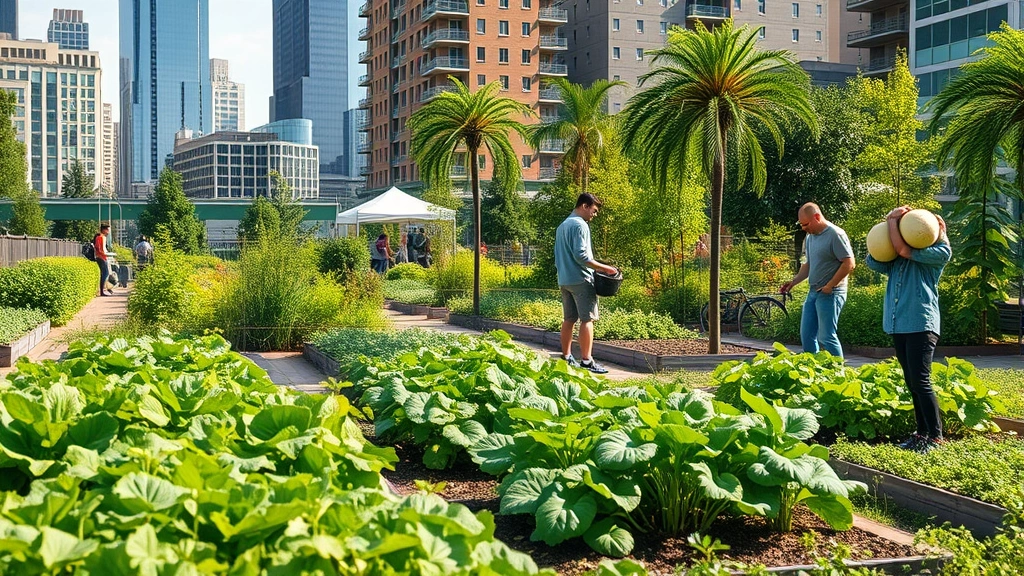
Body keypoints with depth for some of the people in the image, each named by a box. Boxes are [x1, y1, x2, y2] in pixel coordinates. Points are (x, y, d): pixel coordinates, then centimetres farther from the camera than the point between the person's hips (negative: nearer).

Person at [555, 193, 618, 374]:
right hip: (580, 279, -9)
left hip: (564, 280, 9)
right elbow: (581, 255, -19)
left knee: (569, 319, 12)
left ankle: (566, 358, 15)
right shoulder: (580, 225, -11)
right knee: (587, 319, -8)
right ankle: (586, 361, -12)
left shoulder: (562, 226, 19)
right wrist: (604, 268, -15)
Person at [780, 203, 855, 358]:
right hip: (813, 292, 9)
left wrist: (829, 286, -16)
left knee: (826, 337, -9)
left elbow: (849, 264, -17)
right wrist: (793, 282, 10)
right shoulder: (810, 237, 13)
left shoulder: (835, 234, -13)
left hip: (830, 294, -9)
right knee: (807, 335, 9)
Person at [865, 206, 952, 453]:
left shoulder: (940, 252, -2)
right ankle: (922, 432, 16)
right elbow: (874, 261, 2)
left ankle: (936, 436, -5)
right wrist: (890, 223, 3)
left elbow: (904, 250, -14)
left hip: (921, 324, -7)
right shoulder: (895, 259, 17)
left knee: (920, 382, -11)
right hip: (898, 324, 7)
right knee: (912, 383, 10)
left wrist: (893, 221, -3)